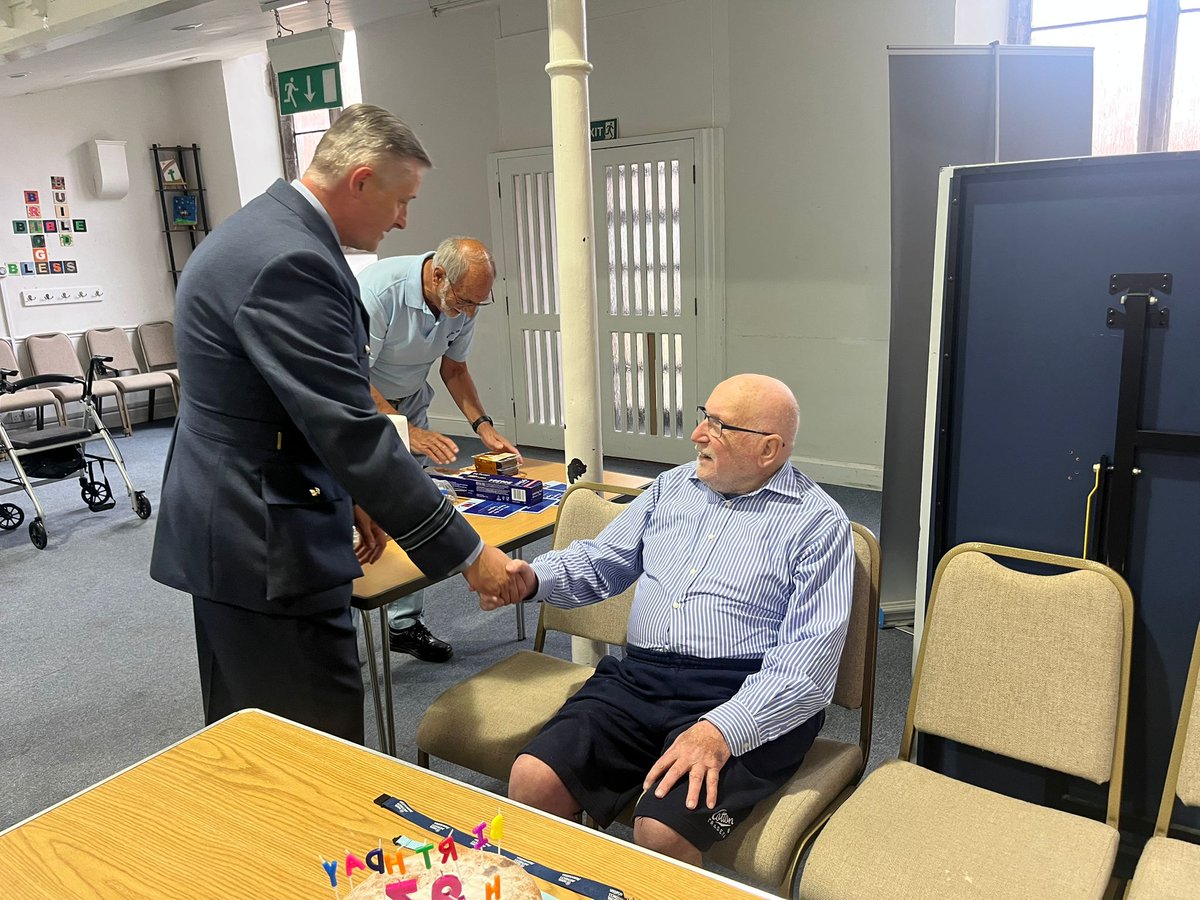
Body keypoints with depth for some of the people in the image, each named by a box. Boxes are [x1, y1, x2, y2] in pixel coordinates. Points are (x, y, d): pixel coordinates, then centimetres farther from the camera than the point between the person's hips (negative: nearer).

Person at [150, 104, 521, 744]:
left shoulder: (268, 229, 10)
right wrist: (468, 555, -21)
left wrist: (349, 496, 15)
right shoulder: (290, 261, -24)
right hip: (265, 547, -11)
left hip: (231, 528, 11)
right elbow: (352, 431, -26)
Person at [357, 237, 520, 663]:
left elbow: (454, 369, 3)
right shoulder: (376, 290, -31)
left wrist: (483, 426, -10)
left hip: (408, 403, 5)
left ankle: (405, 623, 11)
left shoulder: (462, 304, -12)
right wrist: (407, 432, -33)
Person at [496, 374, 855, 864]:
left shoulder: (818, 523, -3)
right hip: (638, 678, 5)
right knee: (531, 782, -15)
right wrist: (535, 578, 2)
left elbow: (809, 659, -11)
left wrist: (722, 731, -23)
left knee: (661, 833, -27)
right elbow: (602, 562, 22)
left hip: (746, 701, -5)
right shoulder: (673, 485, 16)